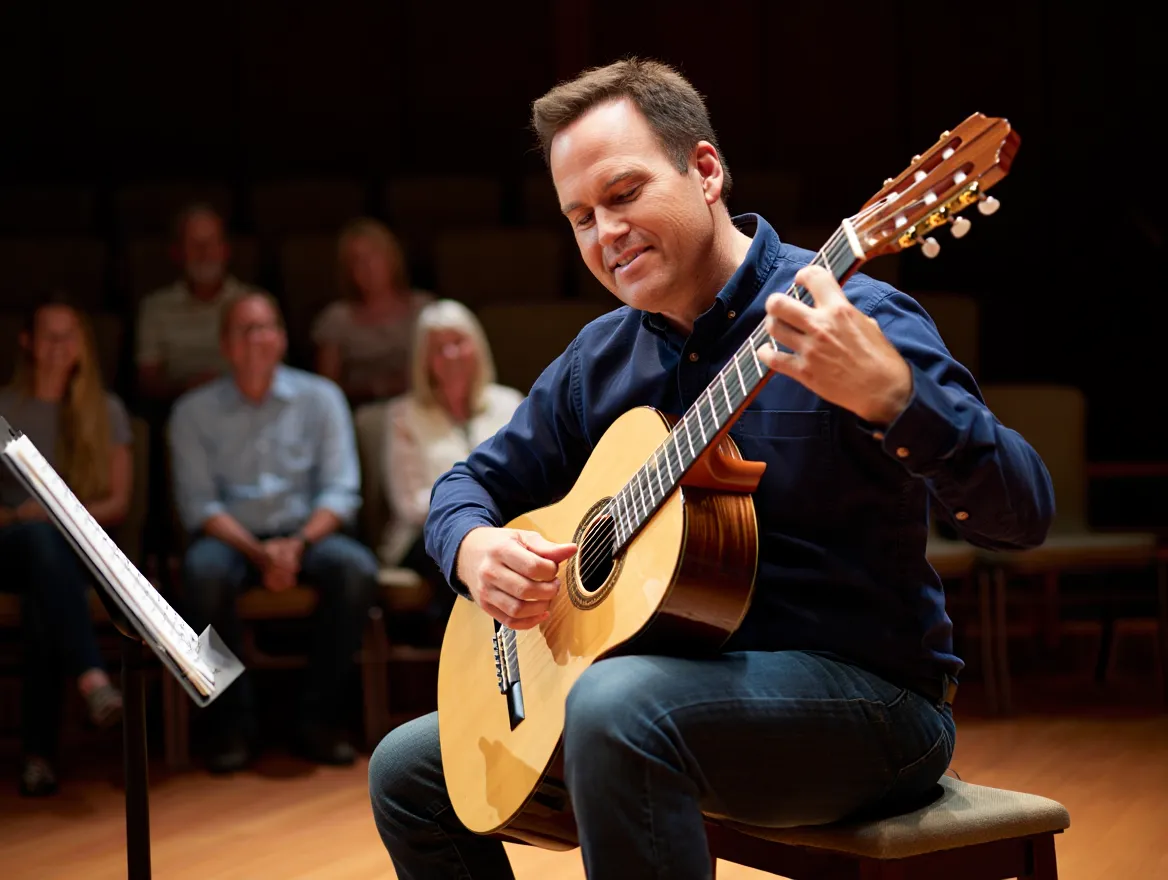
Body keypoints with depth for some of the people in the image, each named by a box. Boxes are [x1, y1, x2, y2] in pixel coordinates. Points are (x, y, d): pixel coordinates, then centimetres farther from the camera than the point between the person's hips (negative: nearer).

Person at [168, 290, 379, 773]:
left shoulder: (320, 397, 7)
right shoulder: (194, 411, 5)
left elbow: (340, 491, 0)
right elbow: (198, 503, -3)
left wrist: (298, 545, -19)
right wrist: (258, 552, -19)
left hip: (306, 533, 1)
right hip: (231, 536, -1)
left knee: (356, 568, -31)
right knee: (204, 571, -36)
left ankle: (318, 719, -17)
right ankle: (231, 723, -21)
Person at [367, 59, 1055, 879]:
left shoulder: (853, 316, -14)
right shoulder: (601, 359, 8)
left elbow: (1023, 515, -24)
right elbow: (476, 480, 19)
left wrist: (889, 395, -43)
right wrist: (474, 549, -6)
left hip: (868, 693, -7)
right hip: (687, 678, 8)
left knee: (617, 706, -35)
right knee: (409, 769, 8)